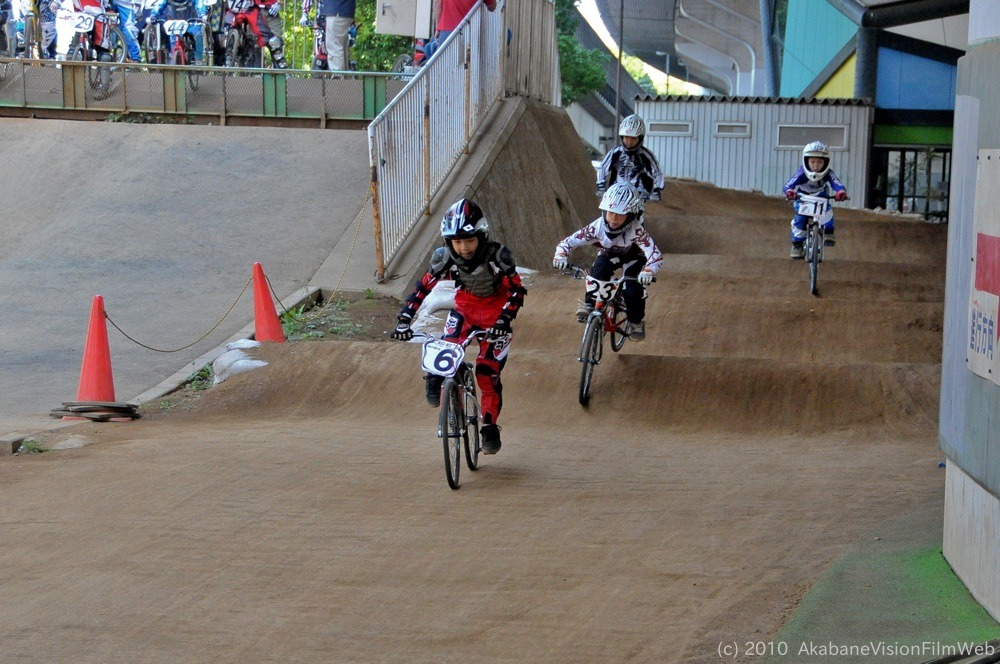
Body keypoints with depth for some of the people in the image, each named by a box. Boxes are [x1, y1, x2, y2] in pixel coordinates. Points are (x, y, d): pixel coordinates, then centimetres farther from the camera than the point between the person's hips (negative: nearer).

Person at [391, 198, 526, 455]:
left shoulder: (497, 256, -30)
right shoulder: (445, 258, -22)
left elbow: (517, 290, -25)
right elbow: (423, 287, -15)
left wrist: (504, 320, -40)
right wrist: (404, 321, -25)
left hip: (495, 313, -2)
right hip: (465, 307, 2)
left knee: (488, 373, -7)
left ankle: (490, 428, 9)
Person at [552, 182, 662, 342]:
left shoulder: (636, 231, -37)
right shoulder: (597, 227, -30)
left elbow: (655, 255, -45)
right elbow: (568, 242, -26)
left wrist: (648, 271, -67)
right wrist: (561, 256, -49)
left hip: (632, 258, -1)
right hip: (608, 255, 1)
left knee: (633, 291, -25)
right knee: (599, 270, -35)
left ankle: (636, 322, 5)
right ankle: (589, 304, -15)